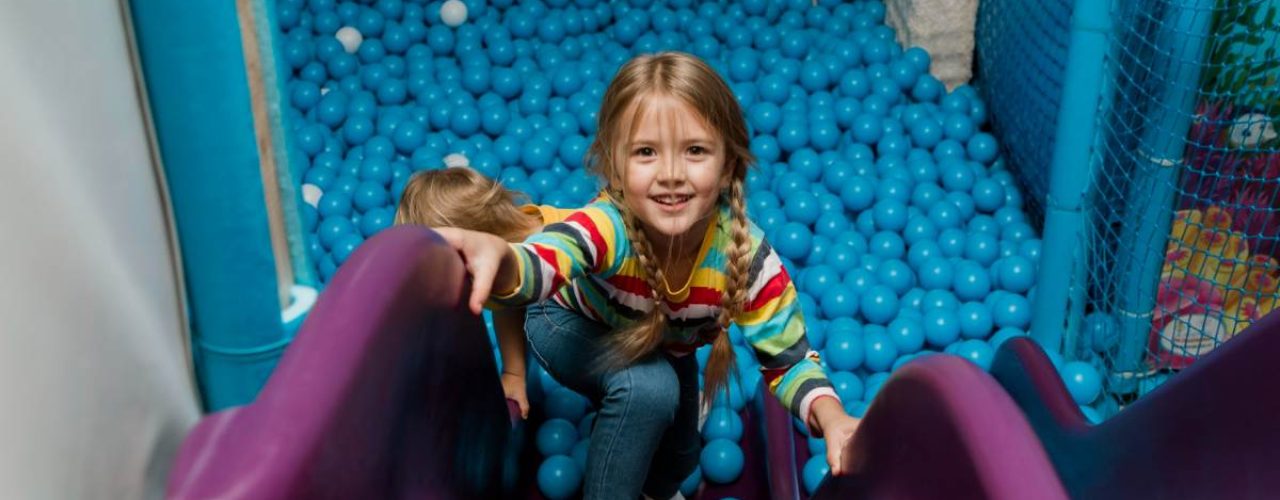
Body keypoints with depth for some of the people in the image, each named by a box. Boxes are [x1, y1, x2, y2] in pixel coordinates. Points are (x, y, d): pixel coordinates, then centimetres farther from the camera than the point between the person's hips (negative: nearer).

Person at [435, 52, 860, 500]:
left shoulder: (747, 256, -33)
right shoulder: (607, 226, -43)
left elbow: (788, 360, -21)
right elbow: (541, 265, -65)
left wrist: (831, 416, -41)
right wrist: (498, 256, -89)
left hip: (667, 349, 4)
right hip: (574, 327, -4)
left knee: (676, 460, 12)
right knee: (647, 388, -31)